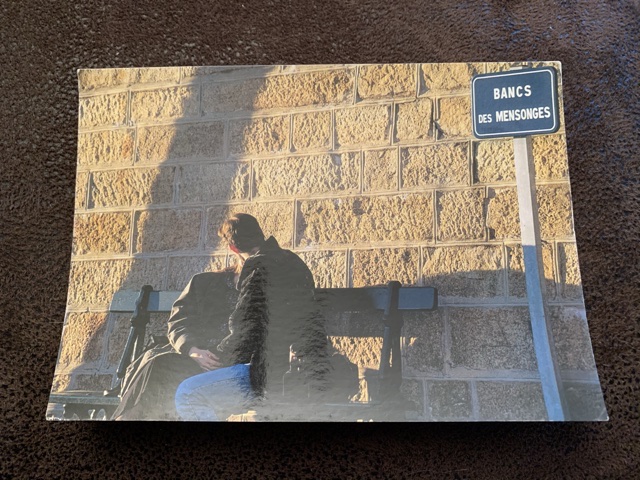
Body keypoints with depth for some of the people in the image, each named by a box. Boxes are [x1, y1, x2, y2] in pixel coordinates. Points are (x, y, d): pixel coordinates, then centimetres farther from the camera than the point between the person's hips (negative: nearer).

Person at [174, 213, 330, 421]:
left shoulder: (258, 266, -12)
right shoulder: (293, 261, 15)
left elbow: (246, 329, -14)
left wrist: (221, 357, 3)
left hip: (277, 378, -10)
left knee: (187, 395, -7)